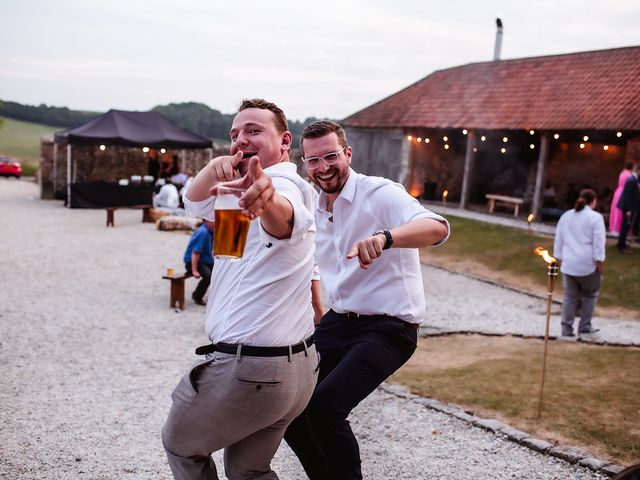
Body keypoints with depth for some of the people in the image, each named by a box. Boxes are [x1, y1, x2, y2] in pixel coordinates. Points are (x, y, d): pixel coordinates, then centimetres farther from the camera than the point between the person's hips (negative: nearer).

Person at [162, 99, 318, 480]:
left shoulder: (282, 183, -18)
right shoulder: (265, 187, 16)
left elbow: (285, 216, -44)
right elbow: (196, 204, 19)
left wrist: (266, 198, -67)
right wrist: (215, 168, -1)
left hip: (248, 368, -9)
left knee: (180, 446, 17)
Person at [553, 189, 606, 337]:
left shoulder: (566, 216, 11)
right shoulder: (595, 217, -7)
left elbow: (558, 239, 13)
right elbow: (598, 241, -11)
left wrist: (559, 257, 18)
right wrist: (600, 261, -8)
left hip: (569, 263, 4)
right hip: (587, 264, -4)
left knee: (569, 297, 9)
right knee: (590, 294, 14)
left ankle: (566, 328, 8)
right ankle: (585, 326, 14)